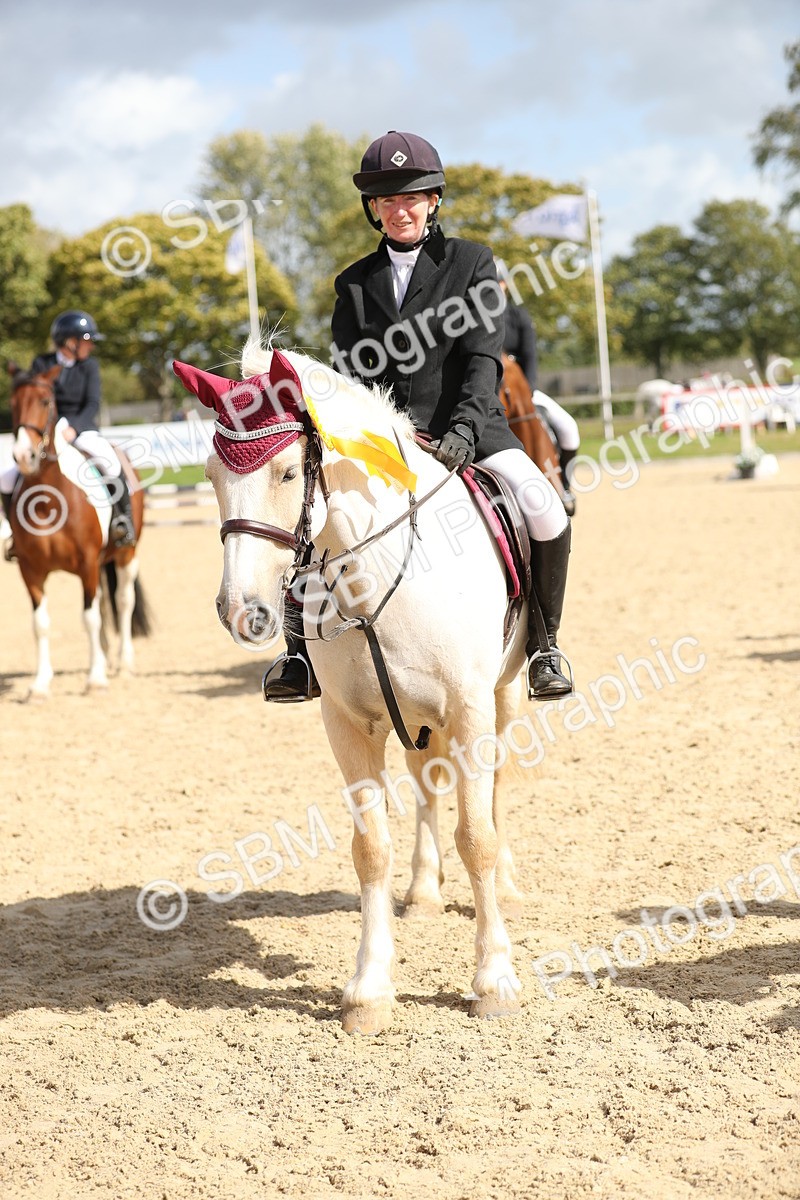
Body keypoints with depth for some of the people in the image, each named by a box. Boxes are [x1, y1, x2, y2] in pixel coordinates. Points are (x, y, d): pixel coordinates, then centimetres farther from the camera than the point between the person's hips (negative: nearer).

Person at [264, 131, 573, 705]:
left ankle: (544, 642, -5)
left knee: (543, 508, -27)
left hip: (467, 424, -2)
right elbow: (347, 374, 7)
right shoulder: (355, 282, 13)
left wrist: (461, 431, -22)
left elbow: (484, 358, -6)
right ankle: (304, 651, -8)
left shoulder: (472, 262, 5)